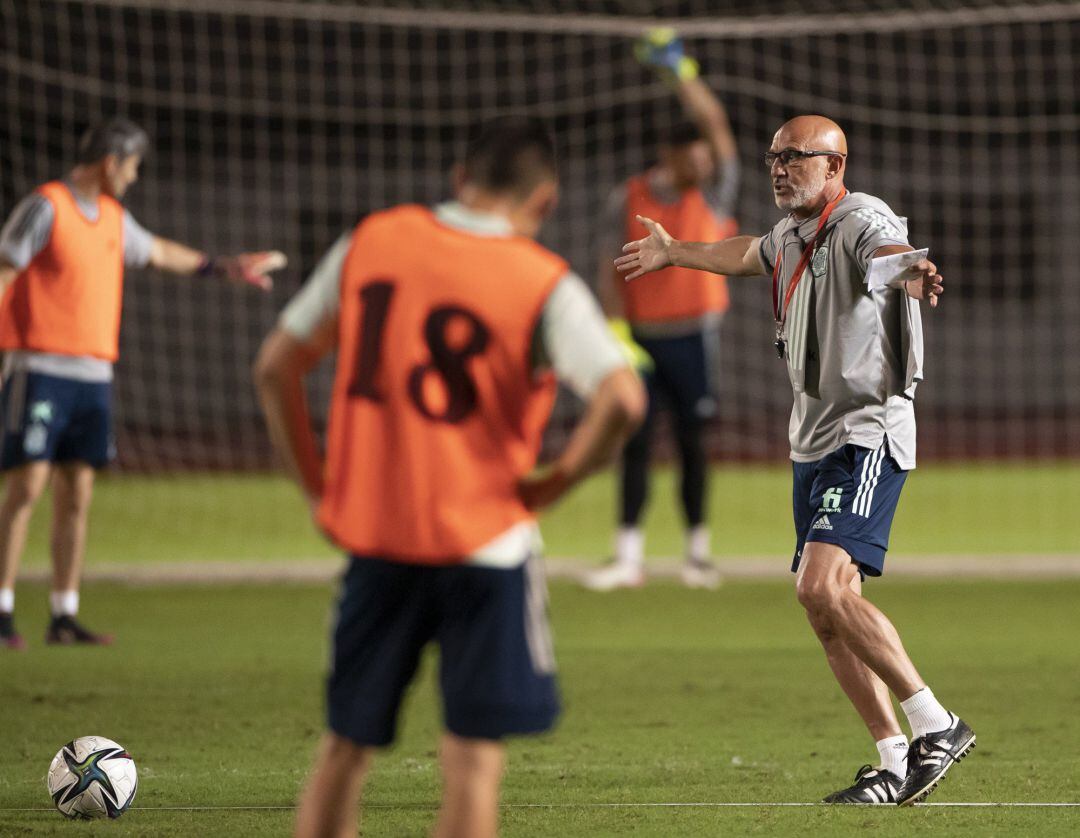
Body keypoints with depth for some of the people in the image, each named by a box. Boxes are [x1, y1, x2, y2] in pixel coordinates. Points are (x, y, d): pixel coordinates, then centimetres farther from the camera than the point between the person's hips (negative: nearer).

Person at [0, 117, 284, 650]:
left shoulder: (113, 217, 16)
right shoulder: (46, 207, -7)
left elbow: (156, 252, 35)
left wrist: (223, 266, 43)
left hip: (93, 373, 7)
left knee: (76, 496, 5)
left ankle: (64, 617, 8)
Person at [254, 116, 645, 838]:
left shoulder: (371, 243, 3)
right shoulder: (543, 284, -9)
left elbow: (276, 367, 7)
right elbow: (622, 399, -23)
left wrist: (318, 486, 12)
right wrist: (552, 483, -9)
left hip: (372, 535, 4)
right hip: (484, 543, -4)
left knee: (344, 750, 15)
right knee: (474, 758, 2)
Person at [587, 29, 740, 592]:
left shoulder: (713, 191, 0)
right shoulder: (629, 200, 1)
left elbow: (714, 122, -14)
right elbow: (612, 269, 2)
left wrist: (679, 73, -22)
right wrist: (618, 331, -9)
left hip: (693, 334, 0)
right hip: (641, 334, 0)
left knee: (692, 442, 4)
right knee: (636, 442, -2)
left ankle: (697, 550, 13)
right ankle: (628, 555, -1)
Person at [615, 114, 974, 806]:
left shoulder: (863, 221, -13)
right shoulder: (790, 236, 13)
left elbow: (892, 256, -38)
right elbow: (744, 255, 38)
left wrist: (911, 277, -62)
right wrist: (673, 253, 55)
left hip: (869, 433, -9)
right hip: (813, 440, 9)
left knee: (823, 585, -24)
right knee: (827, 611, 4)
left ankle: (937, 726, -17)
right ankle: (896, 763, 10)